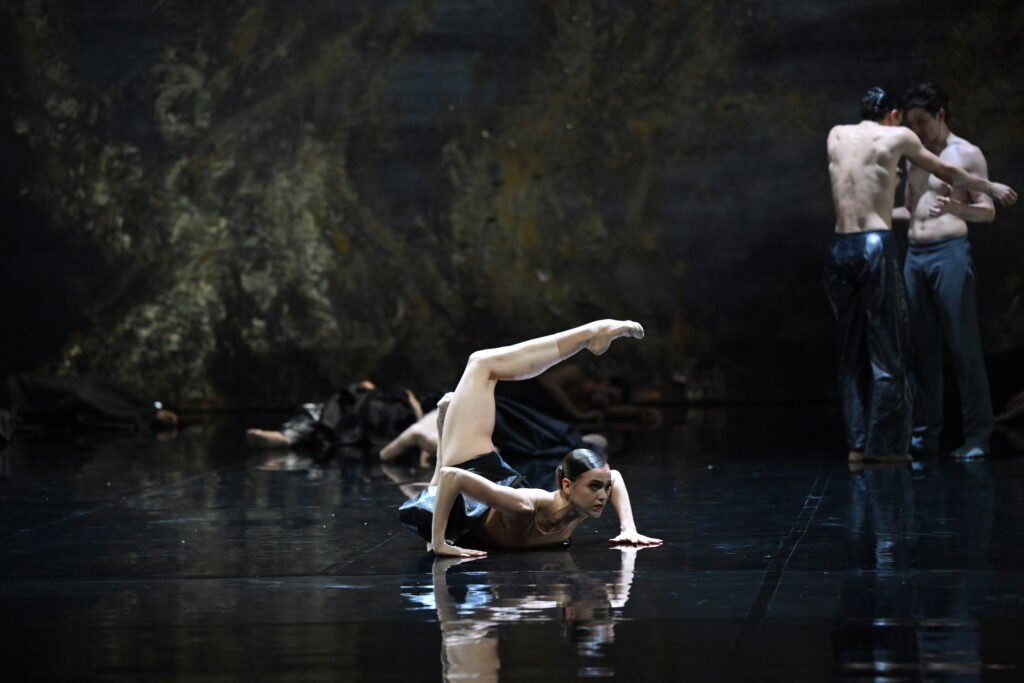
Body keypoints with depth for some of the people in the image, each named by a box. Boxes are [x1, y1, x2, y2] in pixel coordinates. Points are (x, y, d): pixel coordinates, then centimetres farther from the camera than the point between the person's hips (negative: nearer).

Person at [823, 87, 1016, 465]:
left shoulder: (837, 135, 14)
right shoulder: (897, 137, 5)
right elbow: (947, 172, 18)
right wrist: (991, 188, 32)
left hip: (839, 248, 5)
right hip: (876, 245, -4)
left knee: (852, 350, 11)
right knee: (886, 350, 2)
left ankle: (857, 443, 11)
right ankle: (885, 444, 2)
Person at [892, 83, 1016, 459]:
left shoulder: (967, 155, 1)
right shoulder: (915, 158, 20)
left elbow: (987, 211, -4)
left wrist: (955, 207, -22)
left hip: (949, 253, -6)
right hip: (914, 255, 6)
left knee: (963, 345, -7)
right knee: (923, 347, 4)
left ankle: (977, 435, -6)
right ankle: (925, 434, 7)